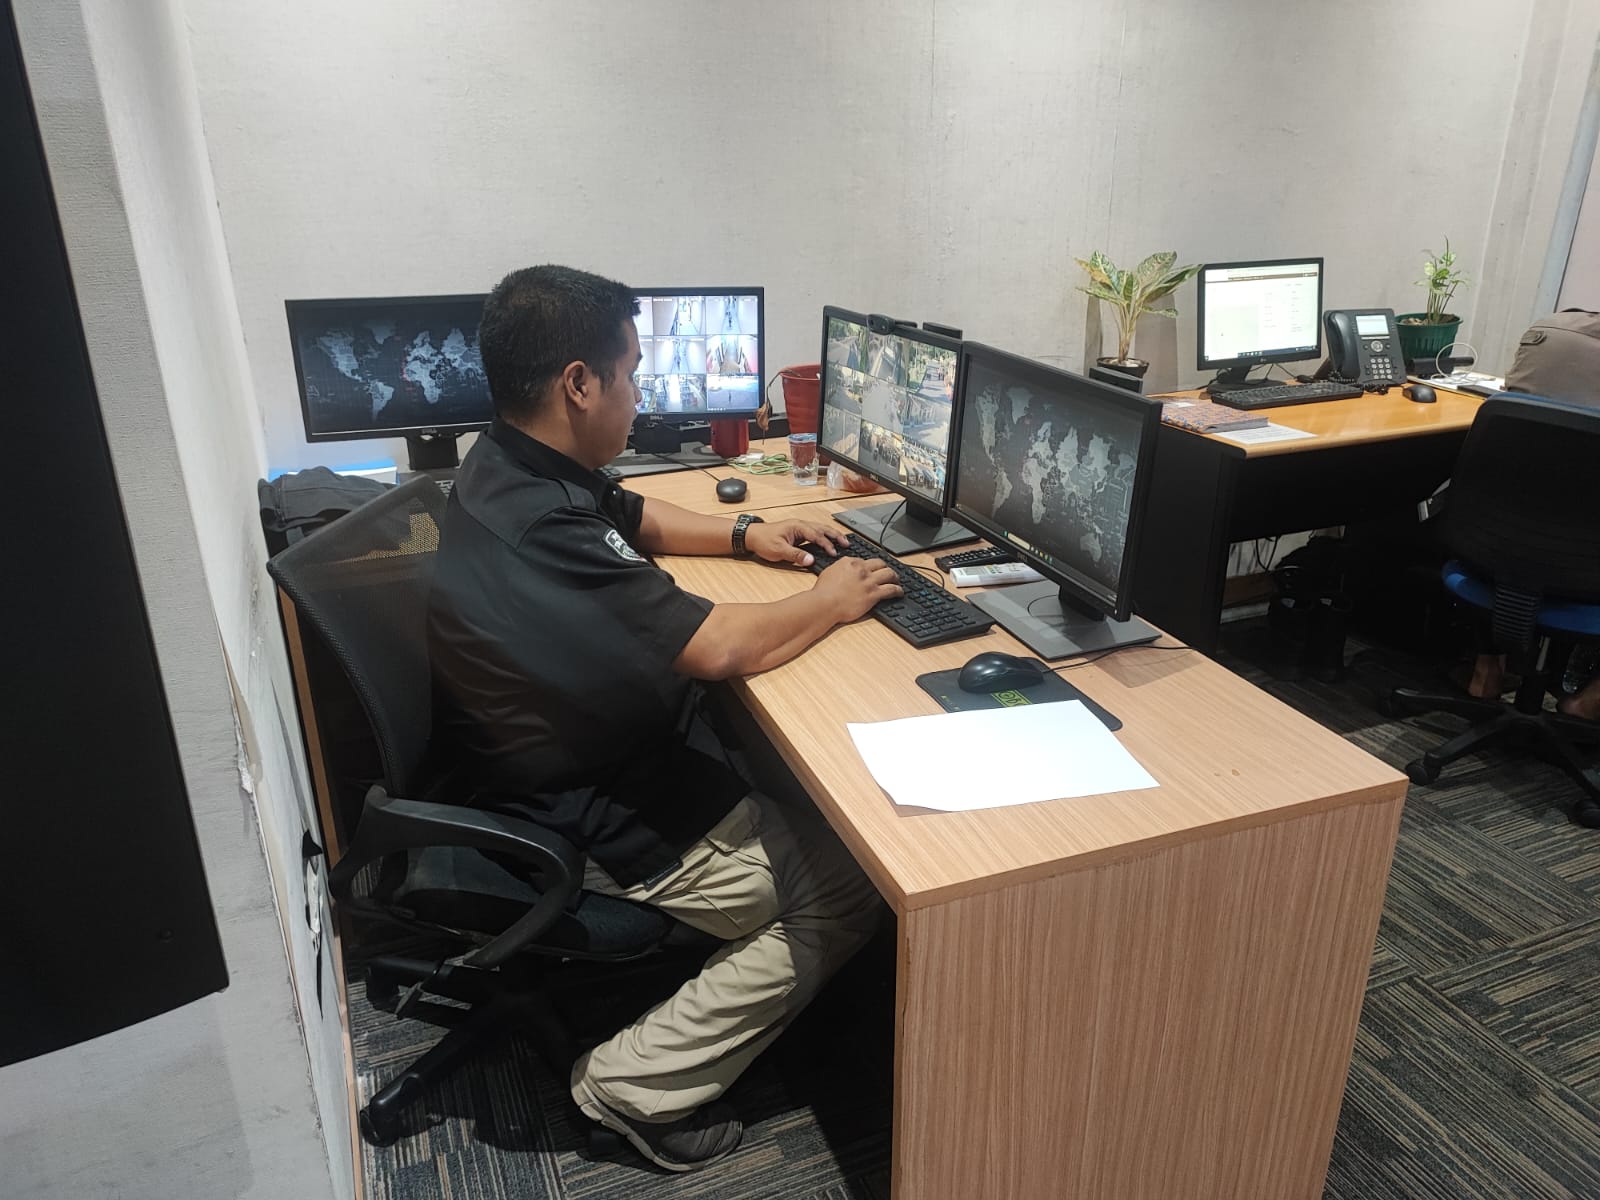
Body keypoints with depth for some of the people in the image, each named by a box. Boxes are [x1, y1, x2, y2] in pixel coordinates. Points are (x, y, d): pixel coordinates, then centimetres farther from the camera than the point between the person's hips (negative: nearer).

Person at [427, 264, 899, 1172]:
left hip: (584, 768, 10)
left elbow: (635, 516, 20)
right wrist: (832, 601, -12)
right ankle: (640, 1082, 5)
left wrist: (746, 535, 8)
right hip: (603, 833, -10)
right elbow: (721, 646, -29)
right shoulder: (533, 533, -32)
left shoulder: (517, 468, 0)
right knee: (852, 893, -4)